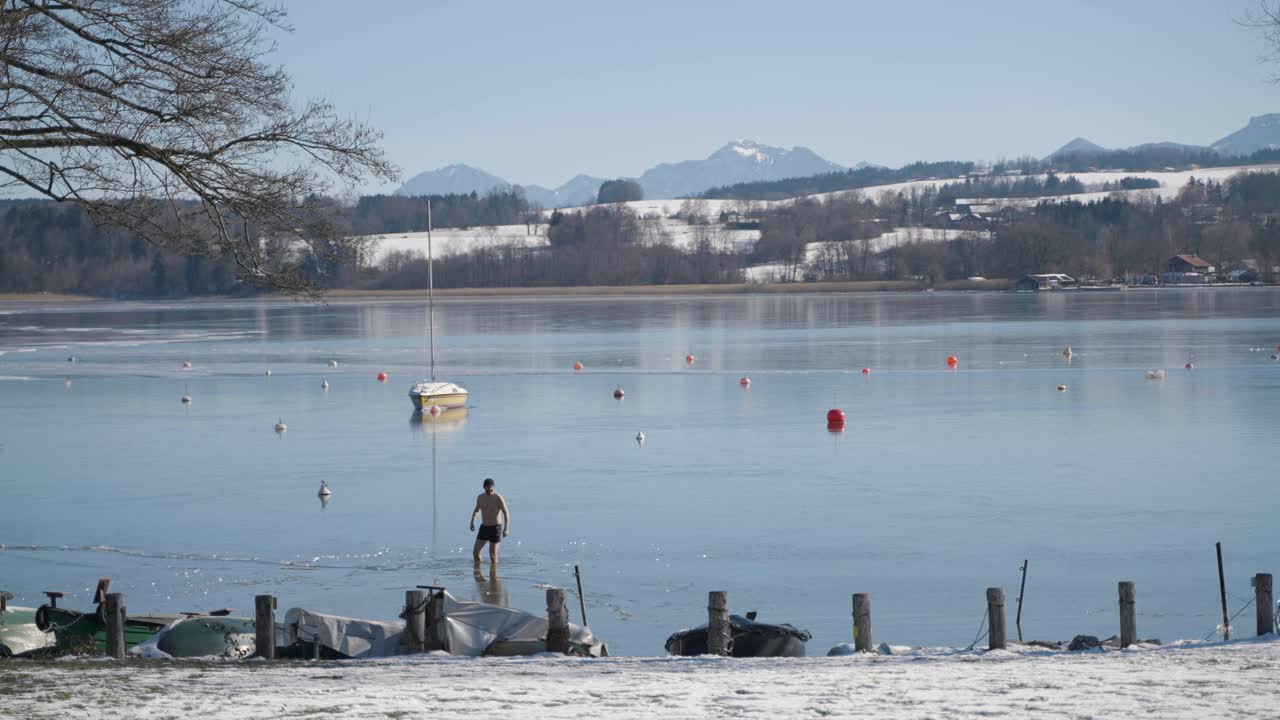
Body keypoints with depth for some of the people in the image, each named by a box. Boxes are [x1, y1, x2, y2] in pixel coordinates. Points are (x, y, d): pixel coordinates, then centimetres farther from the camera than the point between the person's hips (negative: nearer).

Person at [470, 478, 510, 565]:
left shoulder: (498, 498, -13)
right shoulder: (480, 497, 4)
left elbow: (506, 513, -14)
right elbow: (476, 510, 22)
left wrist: (506, 529, -24)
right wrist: (472, 521, 5)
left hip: (495, 528, -5)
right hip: (484, 528, 5)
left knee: (493, 555, -5)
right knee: (475, 552, 2)